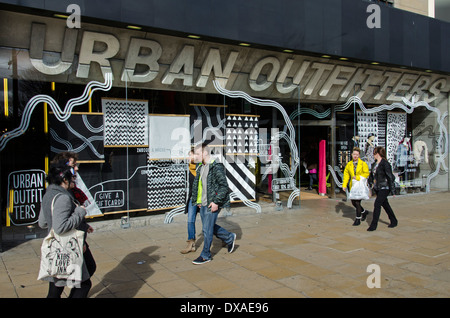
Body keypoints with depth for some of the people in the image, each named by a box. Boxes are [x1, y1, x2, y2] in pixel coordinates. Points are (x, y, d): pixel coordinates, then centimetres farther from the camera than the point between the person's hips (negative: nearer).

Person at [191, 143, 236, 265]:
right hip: (203, 204, 8)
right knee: (210, 227, 17)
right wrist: (197, 200, 13)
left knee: (207, 229, -1)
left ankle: (205, 255, 15)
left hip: (212, 204, -8)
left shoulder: (216, 167, -15)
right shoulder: (200, 168, 10)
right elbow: (196, 185, 19)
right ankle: (229, 238, 37)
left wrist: (216, 202, -20)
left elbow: (224, 186, -17)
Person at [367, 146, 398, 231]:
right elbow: (372, 174, 24)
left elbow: (390, 177, -16)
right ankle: (394, 221, 32)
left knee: (377, 204, -11)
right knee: (385, 204, 17)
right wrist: (371, 183, 16)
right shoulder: (375, 163, 8)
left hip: (384, 188, -8)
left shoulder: (385, 164, -16)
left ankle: (374, 225, -5)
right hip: (377, 188, 9)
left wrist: (392, 190, -16)